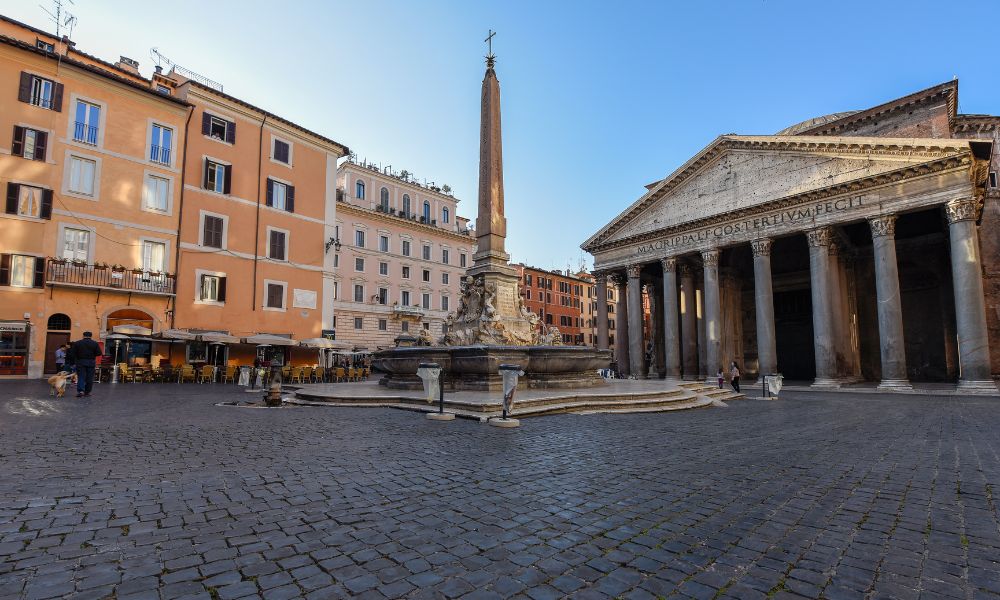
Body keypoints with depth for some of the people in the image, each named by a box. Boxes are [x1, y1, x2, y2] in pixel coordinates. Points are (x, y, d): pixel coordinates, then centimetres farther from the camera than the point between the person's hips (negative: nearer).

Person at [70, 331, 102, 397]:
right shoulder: (95, 343, -3)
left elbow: (72, 352, -2)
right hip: (91, 362, 0)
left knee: (81, 377, 1)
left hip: (80, 362, 0)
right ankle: (87, 392, 11)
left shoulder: (77, 343, 0)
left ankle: (80, 390, -14)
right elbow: (99, 353, -6)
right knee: (89, 378, 7)